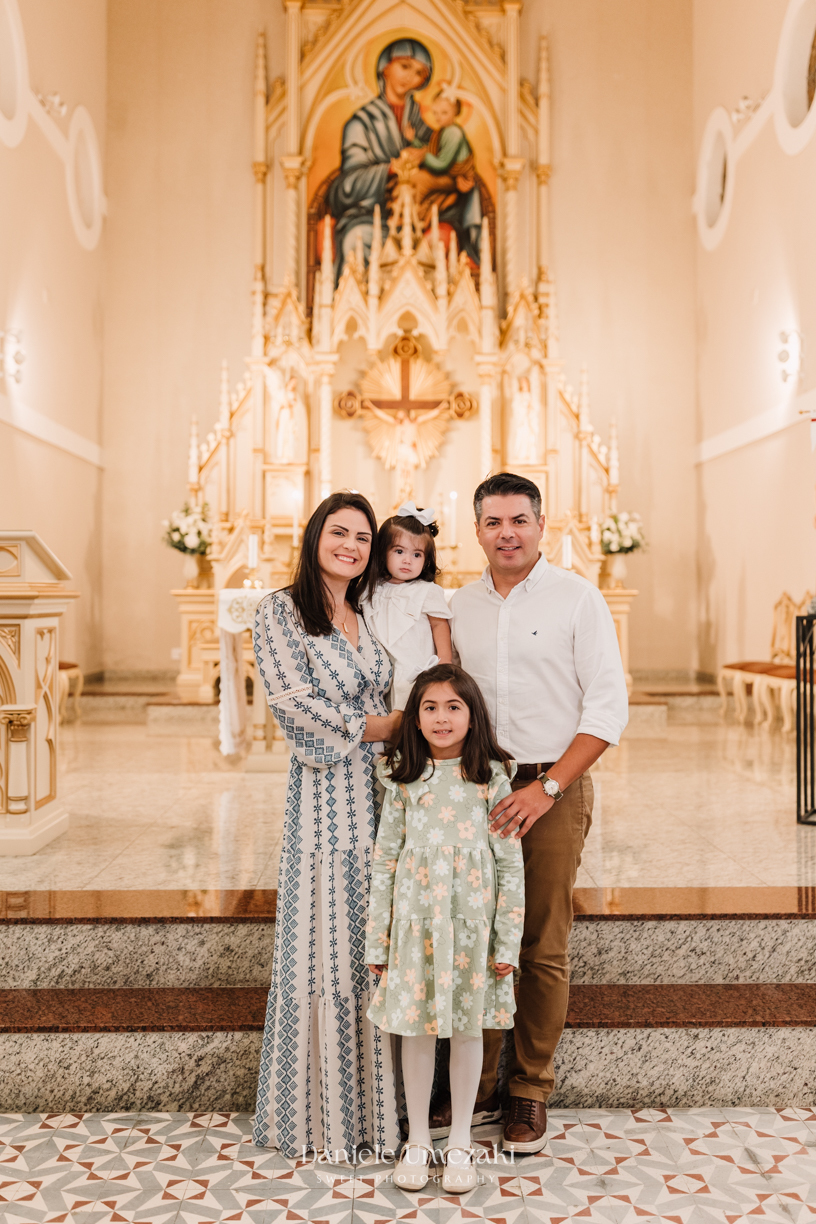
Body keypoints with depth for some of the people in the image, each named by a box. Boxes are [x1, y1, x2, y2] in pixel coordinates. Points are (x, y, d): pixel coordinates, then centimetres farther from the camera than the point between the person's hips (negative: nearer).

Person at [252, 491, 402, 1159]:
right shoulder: (281, 610, -3)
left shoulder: (369, 619, 15)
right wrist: (386, 726, -6)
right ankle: (320, 1108, 19)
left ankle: (373, 1094, 25)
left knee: (374, 944, 10)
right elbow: (296, 703, -13)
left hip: (382, 791, 6)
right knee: (325, 945, 2)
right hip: (325, 794, -6)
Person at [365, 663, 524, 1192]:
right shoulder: (404, 779, 1)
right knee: (416, 1030, 10)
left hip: (472, 918, -1)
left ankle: (461, 1141, 29)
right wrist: (377, 939, 3)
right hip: (415, 917, 1)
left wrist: (508, 941, -4)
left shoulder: (492, 777, -4)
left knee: (468, 1028, 10)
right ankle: (418, 1139, 29)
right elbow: (384, 859, 3)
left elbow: (511, 863, -2)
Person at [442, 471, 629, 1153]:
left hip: (555, 790, -3)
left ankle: (531, 1092, 20)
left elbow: (608, 707, -7)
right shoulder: (459, 606, 10)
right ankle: (477, 1087, 22)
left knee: (544, 949, 4)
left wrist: (546, 787, -14)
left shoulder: (576, 598, -2)